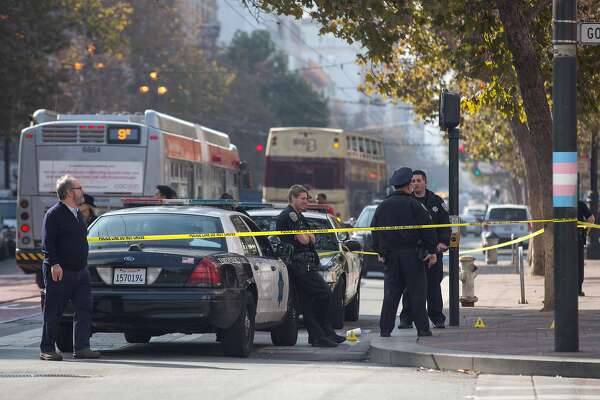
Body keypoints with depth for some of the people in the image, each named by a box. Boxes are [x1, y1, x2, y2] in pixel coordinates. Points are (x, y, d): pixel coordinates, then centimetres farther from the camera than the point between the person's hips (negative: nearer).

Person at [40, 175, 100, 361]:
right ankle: (47, 350, 6)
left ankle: (81, 348, 3)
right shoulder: (54, 214, -9)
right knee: (53, 312, -1)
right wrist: (54, 264, -23)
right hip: (60, 273, -8)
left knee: (84, 309, 0)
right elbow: (48, 242, -15)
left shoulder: (77, 213, 17)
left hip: (80, 272, 8)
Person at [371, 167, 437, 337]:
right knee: (417, 293, 1)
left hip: (390, 255, 4)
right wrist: (432, 251, -3)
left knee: (391, 294, 6)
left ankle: (385, 329, 2)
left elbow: (375, 231, 13)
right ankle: (422, 328, 1)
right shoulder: (413, 204, -6)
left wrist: (380, 252, 20)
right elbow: (427, 229, -8)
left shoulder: (382, 206, 7)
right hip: (412, 253, -4)